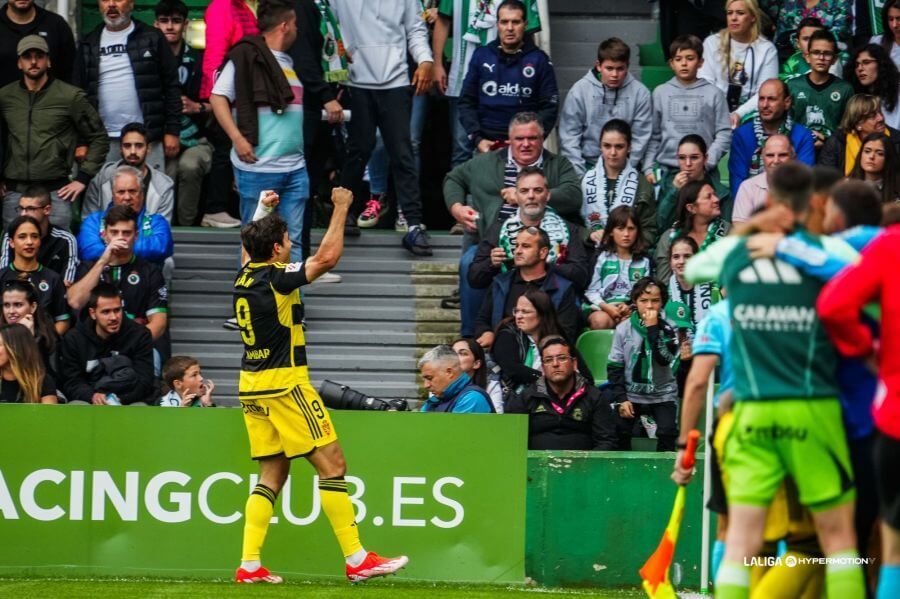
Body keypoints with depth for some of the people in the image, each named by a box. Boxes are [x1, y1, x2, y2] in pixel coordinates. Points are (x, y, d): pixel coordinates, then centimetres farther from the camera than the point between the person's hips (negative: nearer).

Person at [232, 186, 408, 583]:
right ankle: (356, 561, -9)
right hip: (284, 384, -9)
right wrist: (341, 209, -8)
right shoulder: (276, 278, -15)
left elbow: (250, 247, 31)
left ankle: (249, 565, 2)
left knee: (272, 474, 10)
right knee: (332, 464, -6)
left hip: (251, 387, 9)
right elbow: (327, 257, -20)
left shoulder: (244, 277, 8)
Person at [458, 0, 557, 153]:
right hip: (487, 144, 1)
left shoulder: (539, 59, 4)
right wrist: (477, 139, -4)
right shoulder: (481, 56, 8)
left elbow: (549, 107, 2)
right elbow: (466, 102, 9)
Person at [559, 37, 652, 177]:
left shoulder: (640, 93, -2)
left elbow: (640, 138, -1)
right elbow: (569, 137, -2)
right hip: (588, 164, 0)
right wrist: (579, 174, -8)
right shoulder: (579, 90, -2)